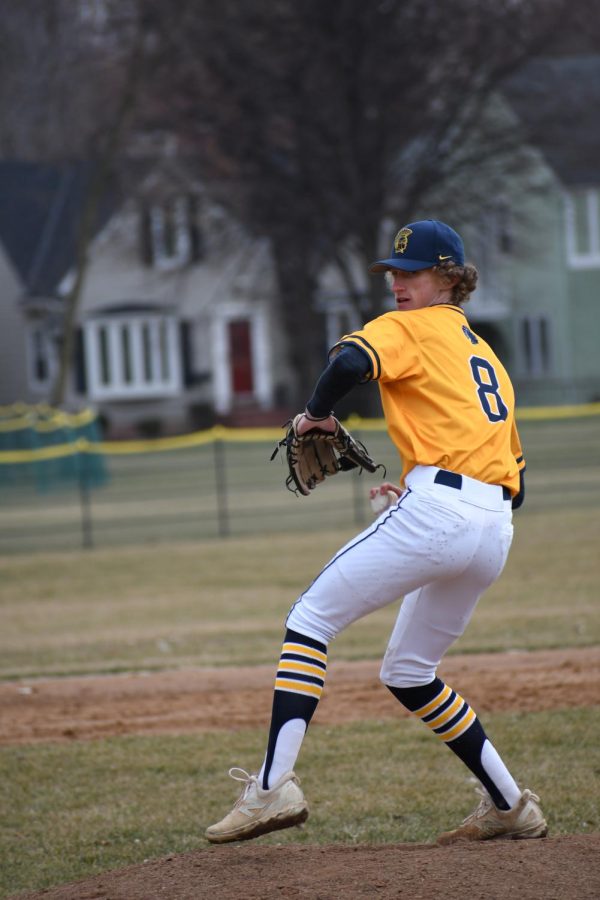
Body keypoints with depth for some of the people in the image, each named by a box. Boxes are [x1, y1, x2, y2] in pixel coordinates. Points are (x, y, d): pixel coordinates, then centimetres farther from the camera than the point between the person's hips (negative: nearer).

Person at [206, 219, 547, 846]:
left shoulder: (410, 327, 6)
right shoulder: (487, 359, 30)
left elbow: (350, 361, -19)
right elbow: (516, 484, 26)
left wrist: (316, 414, -1)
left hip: (437, 508, -8)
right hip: (494, 530, 8)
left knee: (310, 619, -2)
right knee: (407, 674, 22)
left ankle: (274, 787, -16)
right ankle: (509, 809, 19)